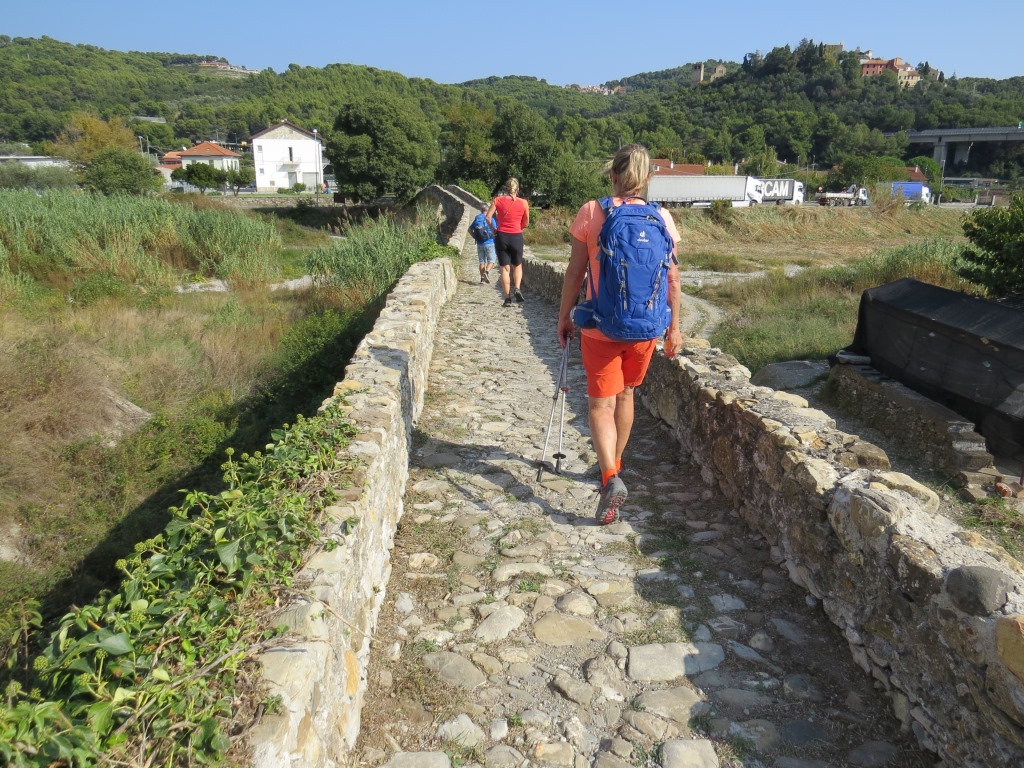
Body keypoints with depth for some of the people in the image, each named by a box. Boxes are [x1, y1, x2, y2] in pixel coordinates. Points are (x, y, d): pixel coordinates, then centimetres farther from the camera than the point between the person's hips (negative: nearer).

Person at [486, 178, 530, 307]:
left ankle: (507, 298, 3)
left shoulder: (497, 200, -2)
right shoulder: (523, 203, -1)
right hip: (516, 237, 0)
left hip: (501, 237, 0)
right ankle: (517, 289, -4)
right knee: (517, 265, 19)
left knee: (505, 268, 6)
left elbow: (488, 217, -9)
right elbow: (526, 223, 5)